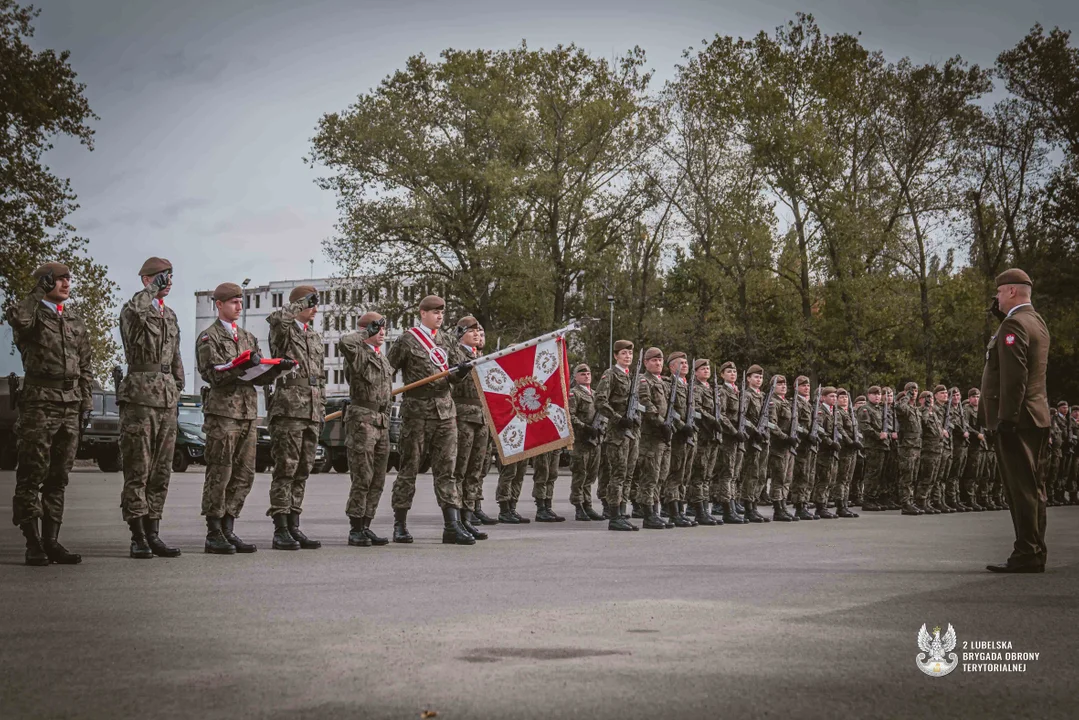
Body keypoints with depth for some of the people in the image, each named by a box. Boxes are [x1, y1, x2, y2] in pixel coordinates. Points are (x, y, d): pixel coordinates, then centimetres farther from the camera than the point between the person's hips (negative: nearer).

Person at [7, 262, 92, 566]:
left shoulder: (75, 321, 18)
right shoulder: (32, 315, 1)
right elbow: (17, 318, -26)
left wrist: (86, 402, 12)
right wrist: (39, 292, -14)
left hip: (70, 406, 6)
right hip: (40, 402, -6)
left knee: (58, 477, 7)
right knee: (32, 474, -4)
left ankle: (51, 540, 12)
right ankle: (33, 543, -2)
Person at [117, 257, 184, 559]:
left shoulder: (170, 315, 20)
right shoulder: (132, 309, -2)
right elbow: (137, 309, -30)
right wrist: (153, 288, -16)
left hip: (167, 398, 7)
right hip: (140, 395, -7)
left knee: (161, 471, 7)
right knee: (138, 470, -6)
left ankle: (153, 534, 12)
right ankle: (138, 537, -4)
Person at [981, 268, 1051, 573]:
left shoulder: (1014, 323, -14)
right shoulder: (1037, 321, 17)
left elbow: (1014, 376, -21)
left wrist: (1005, 419, -21)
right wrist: (1000, 314, 14)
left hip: (1015, 419, -10)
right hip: (1035, 417, 10)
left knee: (1021, 488, -9)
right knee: (1032, 488, 12)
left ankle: (1027, 555, -9)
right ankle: (1035, 553, 17)